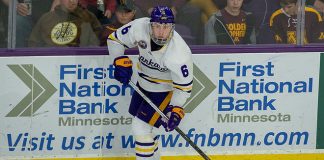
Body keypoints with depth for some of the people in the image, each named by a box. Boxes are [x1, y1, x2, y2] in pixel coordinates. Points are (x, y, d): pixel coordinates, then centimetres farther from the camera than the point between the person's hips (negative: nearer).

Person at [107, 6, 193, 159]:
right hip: (144, 83, 6)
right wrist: (121, 62, -18)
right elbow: (115, 39, -7)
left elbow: (184, 85, -22)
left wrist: (176, 110, -29)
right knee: (140, 126, 18)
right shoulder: (140, 27, -24)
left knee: (140, 127, -13)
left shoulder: (180, 53, -34)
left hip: (165, 90, -6)